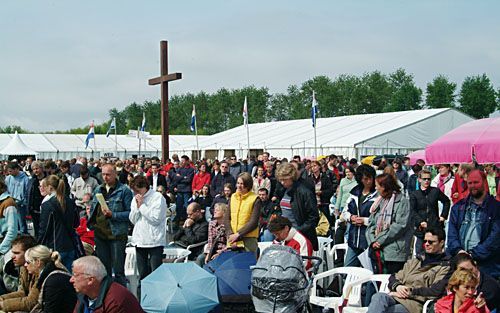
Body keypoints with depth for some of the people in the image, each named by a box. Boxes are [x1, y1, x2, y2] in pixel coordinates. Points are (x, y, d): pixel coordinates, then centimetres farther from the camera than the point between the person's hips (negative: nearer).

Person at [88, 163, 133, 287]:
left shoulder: (124, 190, -5)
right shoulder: (98, 190, 14)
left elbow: (130, 213, -10)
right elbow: (92, 209, 24)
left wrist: (112, 215, -19)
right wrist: (92, 223, 9)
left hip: (117, 235, -6)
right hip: (100, 234, 6)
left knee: (118, 270, -2)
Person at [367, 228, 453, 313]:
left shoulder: (446, 266, 7)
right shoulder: (414, 261, 28)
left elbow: (436, 292, -8)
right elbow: (394, 277, 23)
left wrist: (410, 292, -10)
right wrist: (397, 286, -2)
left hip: (416, 304, -6)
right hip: (395, 298, 6)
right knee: (379, 297, -32)